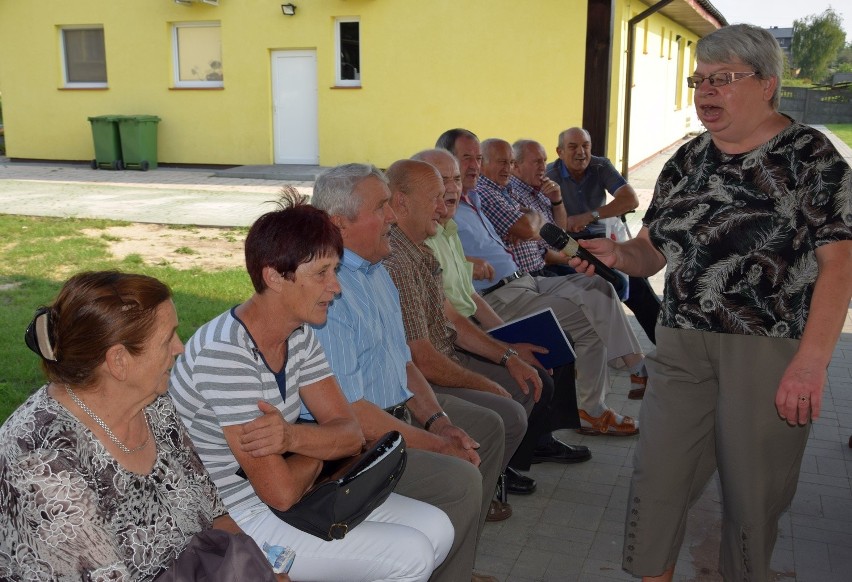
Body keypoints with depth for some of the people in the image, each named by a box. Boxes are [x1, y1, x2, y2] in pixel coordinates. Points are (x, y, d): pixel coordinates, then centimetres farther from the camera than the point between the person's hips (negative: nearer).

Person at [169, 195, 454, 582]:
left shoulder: (300, 336, 2)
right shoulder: (224, 352, -27)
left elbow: (351, 434, -2)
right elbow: (281, 492, -26)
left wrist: (293, 437, -23)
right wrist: (319, 447, -5)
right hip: (233, 522, -8)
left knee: (436, 529, 2)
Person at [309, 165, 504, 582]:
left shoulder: (375, 270, 8)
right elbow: (348, 411, -26)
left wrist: (437, 420, 0)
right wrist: (434, 445, -18)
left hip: (400, 408, 11)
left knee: (488, 428, 16)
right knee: (460, 478, -23)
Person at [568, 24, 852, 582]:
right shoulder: (687, 160, 10)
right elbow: (651, 250, 12)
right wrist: (616, 253, -11)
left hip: (771, 354, -4)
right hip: (683, 345, 5)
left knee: (753, 490, 6)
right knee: (657, 475, 4)